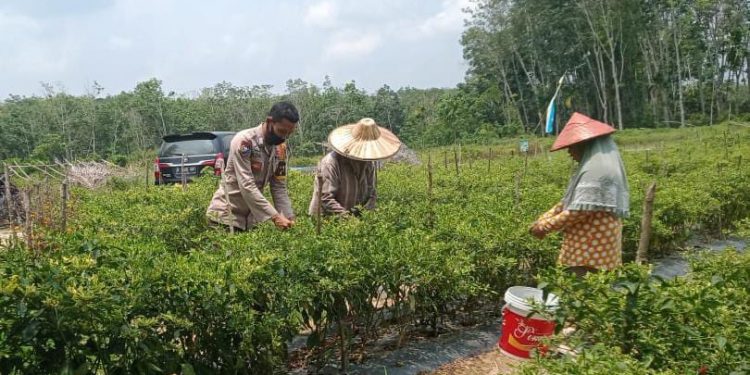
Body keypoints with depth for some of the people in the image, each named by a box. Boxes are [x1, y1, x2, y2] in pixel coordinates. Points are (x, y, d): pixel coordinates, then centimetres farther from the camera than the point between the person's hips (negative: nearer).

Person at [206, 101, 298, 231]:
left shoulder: (281, 148, 1)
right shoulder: (244, 141, -21)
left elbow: (279, 186, 3)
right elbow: (247, 186, -26)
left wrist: (289, 217, -10)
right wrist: (274, 216, -30)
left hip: (251, 218, 6)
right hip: (226, 215, -6)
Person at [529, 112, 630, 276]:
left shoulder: (595, 171, -18)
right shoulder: (594, 167, 16)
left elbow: (579, 211, -22)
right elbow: (568, 202, 17)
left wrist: (545, 226, -12)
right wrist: (542, 219, 7)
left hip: (590, 249, -10)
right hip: (596, 245, 10)